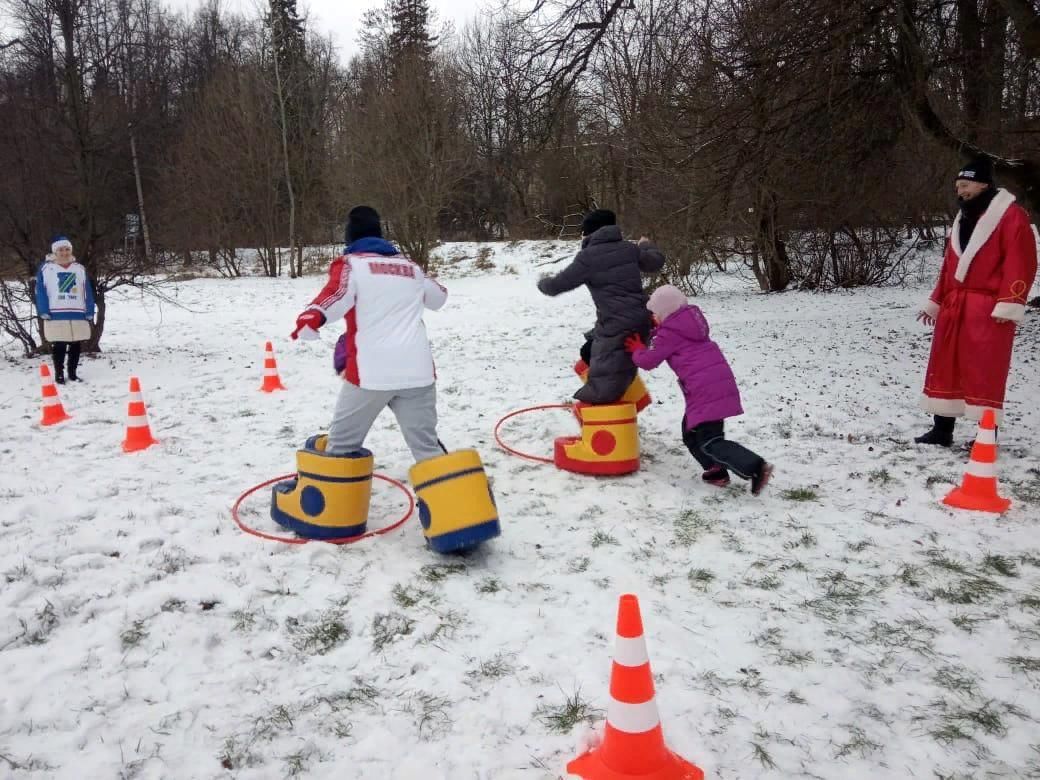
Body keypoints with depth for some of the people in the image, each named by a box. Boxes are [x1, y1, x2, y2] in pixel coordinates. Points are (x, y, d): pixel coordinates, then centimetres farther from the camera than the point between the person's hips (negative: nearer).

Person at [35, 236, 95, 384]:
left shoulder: (80, 269, 10)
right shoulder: (46, 268, 1)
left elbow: (88, 292, 8)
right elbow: (40, 291, -2)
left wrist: (90, 312, 1)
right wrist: (44, 311, -10)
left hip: (78, 315, 3)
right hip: (56, 315, -3)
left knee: (75, 346, 9)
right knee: (58, 347, 4)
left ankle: (73, 373, 21)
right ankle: (59, 374, 14)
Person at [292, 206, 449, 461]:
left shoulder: (350, 263, 4)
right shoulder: (409, 265, 19)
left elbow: (338, 295, -17)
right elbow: (439, 298, 35)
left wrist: (310, 318, -24)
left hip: (371, 371, -3)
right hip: (417, 371, 4)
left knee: (343, 443, 13)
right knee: (427, 446, 8)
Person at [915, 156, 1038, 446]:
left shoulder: (1010, 215, -4)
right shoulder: (962, 219, 20)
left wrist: (1010, 303, -18)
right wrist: (935, 302, 18)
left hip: (988, 308, -7)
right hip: (953, 306, 8)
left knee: (984, 372, -5)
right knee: (945, 368, 8)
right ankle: (942, 430, 16)